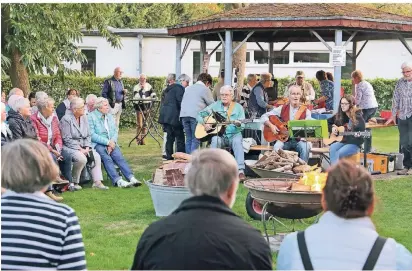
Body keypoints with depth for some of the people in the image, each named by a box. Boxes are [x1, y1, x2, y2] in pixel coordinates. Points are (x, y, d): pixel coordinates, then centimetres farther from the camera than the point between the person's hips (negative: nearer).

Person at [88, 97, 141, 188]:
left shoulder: (109, 116, 19)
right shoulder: (91, 117, -1)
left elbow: (115, 132, 14)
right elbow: (92, 135, -11)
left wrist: (112, 142, -8)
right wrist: (107, 142, -16)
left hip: (110, 143, 5)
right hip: (97, 144, -5)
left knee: (119, 156, -22)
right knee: (107, 158, -29)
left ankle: (131, 178, -35)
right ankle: (118, 180, -41)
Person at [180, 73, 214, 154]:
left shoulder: (188, 88, 23)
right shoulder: (205, 89, 4)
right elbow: (212, 104, 6)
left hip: (184, 115, 6)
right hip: (196, 115, -6)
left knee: (188, 139, 11)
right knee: (195, 140, -3)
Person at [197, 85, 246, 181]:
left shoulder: (238, 107, 6)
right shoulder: (215, 105, 10)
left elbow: (242, 126, 1)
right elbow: (200, 114, 11)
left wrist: (238, 124, -23)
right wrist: (204, 124, -7)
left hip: (233, 134, -1)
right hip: (219, 134, 1)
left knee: (237, 141, -34)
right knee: (215, 140, -34)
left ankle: (240, 171, -41)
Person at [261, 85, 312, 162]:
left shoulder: (306, 111, 1)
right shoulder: (282, 108, 3)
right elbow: (264, 117, 5)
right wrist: (271, 126, -12)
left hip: (299, 140, 0)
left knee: (305, 147, -33)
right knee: (277, 147, -32)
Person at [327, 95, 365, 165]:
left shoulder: (358, 117, -7)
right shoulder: (339, 115, 10)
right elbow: (327, 122, 24)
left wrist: (357, 135, -30)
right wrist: (332, 128, 5)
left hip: (354, 144, -4)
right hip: (342, 141, 5)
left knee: (339, 153, -31)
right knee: (333, 148, -30)